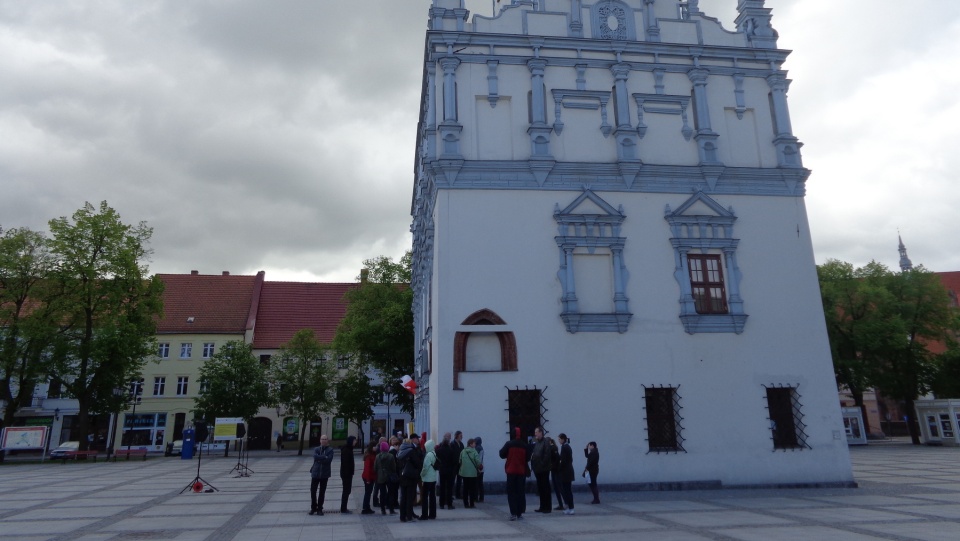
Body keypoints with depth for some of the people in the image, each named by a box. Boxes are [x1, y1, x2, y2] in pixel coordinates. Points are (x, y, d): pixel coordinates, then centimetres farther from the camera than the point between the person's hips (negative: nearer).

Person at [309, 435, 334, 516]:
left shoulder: (330, 450, -1)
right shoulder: (316, 449, 7)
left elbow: (329, 460, -16)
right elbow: (315, 456, -15)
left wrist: (319, 459, -13)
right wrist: (324, 457, -17)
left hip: (325, 474, -2)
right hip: (315, 473, 2)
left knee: (322, 492, 6)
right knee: (313, 491, 2)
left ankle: (319, 509, 18)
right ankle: (313, 508, 20)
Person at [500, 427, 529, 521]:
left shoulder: (509, 444, -9)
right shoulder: (524, 445, -1)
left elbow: (502, 455, -5)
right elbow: (528, 458, 5)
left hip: (511, 471, -2)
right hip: (521, 472, 2)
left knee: (511, 492, 4)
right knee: (520, 492, 9)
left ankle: (513, 513, -4)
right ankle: (520, 514, 9)